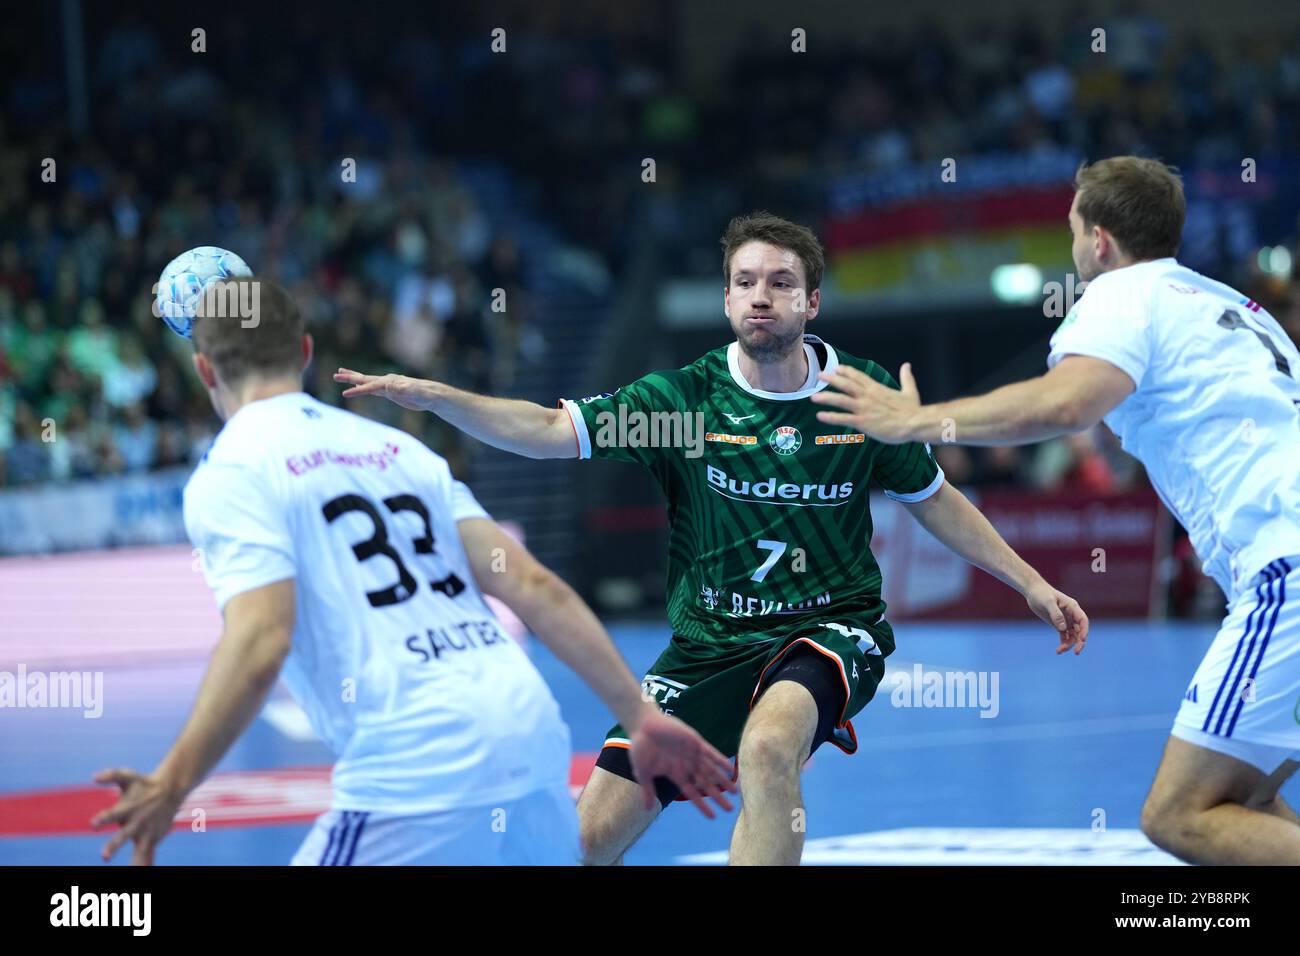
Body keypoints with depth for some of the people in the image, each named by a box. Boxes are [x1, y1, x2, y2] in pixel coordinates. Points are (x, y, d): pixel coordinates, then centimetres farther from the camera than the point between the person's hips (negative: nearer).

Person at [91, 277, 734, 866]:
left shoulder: (228, 475, 2)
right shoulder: (393, 447, 21)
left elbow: (259, 644, -15)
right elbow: (533, 587, 11)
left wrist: (172, 787, -17)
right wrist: (641, 715, 12)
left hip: (417, 769, -7)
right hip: (532, 735, 7)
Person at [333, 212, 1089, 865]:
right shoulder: (686, 397, -7)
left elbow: (934, 500, 12)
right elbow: (550, 431, -15)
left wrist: (1031, 583, 11)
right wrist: (434, 396, -29)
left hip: (834, 627, -2)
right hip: (710, 645, 2)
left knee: (767, 747, -36)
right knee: (594, 834, -4)